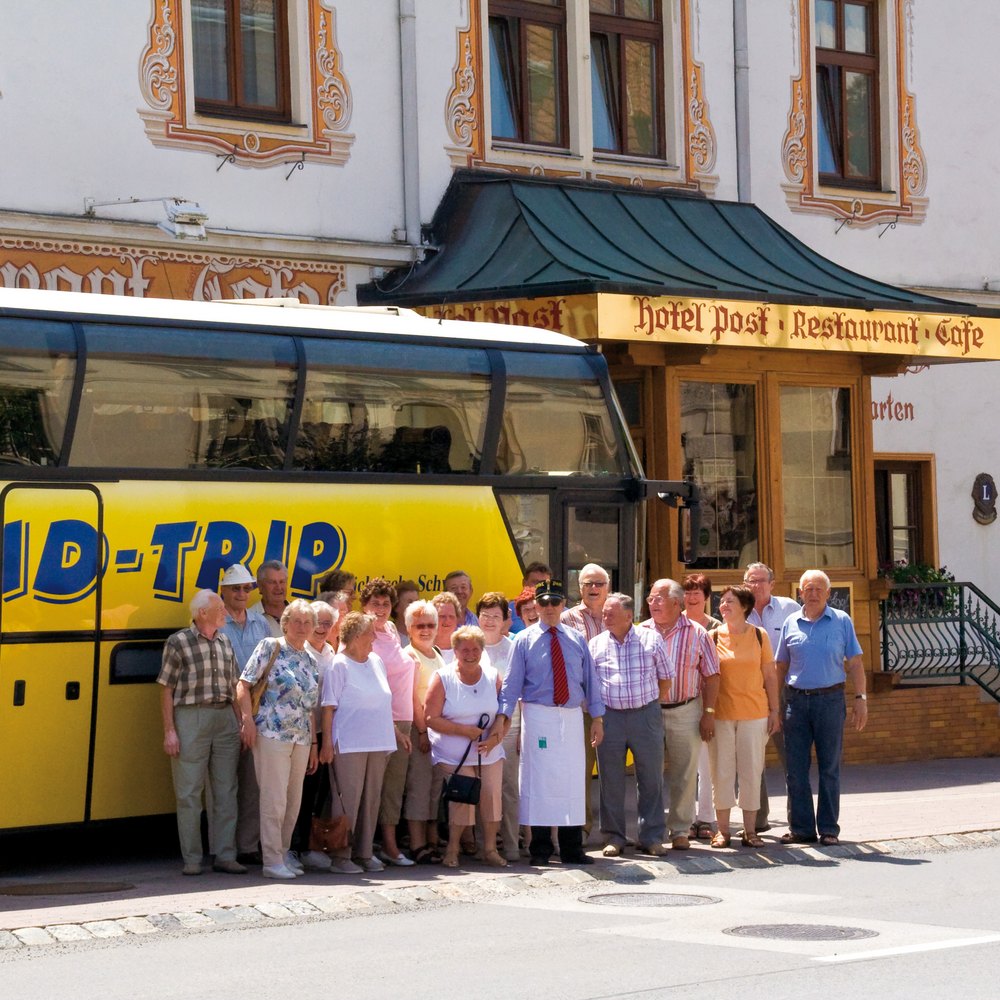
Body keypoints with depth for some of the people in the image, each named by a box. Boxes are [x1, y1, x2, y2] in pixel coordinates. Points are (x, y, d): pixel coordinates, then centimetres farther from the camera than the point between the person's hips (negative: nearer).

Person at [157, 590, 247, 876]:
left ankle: (225, 855, 11)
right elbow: (166, 689, -4)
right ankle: (191, 859, 4)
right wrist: (169, 731, -10)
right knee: (189, 792, -1)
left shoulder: (225, 643, 12)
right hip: (191, 719, -5)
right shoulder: (178, 642, -4)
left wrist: (240, 724, 11)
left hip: (224, 718, 5)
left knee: (226, 790, 5)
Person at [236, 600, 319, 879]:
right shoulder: (270, 647, -2)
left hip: (301, 739, 6)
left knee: (293, 801, 10)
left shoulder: (310, 660, 16)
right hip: (272, 735, -6)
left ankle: (284, 853, 21)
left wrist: (313, 743, 16)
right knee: (274, 800, -7)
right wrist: (248, 719, -16)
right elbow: (243, 684, -5)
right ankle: (272, 861, -3)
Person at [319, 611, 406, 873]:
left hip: (377, 743, 7)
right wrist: (327, 743, -14)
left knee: (371, 798, 8)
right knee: (347, 799, -5)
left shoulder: (376, 662, 14)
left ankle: (364, 853, 15)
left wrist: (395, 732, 22)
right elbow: (328, 707, -9)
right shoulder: (339, 665, -7)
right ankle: (341, 855, 1)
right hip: (349, 744, -7)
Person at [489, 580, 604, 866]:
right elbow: (512, 681, -2)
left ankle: (572, 849, 11)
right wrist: (502, 716, -12)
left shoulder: (577, 640, 10)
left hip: (572, 716, 3)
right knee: (539, 780, -3)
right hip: (538, 716, -3)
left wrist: (597, 717, 8)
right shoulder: (524, 640, 2)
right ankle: (540, 849, 4)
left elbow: (590, 679, 12)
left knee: (572, 781, 4)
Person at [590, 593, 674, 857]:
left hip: (645, 714, -1)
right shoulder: (596, 644, 5)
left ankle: (651, 836, 9)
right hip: (610, 716, 1)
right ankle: (614, 837, 12)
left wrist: (651, 699, 7)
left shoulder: (650, 639, 1)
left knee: (651, 777, 1)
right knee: (611, 779, 3)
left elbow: (665, 675, 10)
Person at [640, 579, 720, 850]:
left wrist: (709, 713, -5)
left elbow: (711, 676, 1)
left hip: (685, 712, -1)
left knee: (684, 775, 3)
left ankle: (681, 830, 12)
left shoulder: (696, 634, 0)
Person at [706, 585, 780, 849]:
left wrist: (774, 710, 3)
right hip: (721, 714, 0)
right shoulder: (713, 637, 2)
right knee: (722, 770, 2)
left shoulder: (759, 635, 3)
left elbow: (769, 676, 7)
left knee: (751, 770, 3)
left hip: (754, 713, 0)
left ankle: (750, 830, 11)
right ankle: (722, 829, 10)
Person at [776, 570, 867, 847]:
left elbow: (855, 663, 4)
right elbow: (781, 667, 13)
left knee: (829, 768, 2)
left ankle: (829, 829, 8)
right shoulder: (791, 623, 9)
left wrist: (860, 698, -5)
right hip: (796, 700, 2)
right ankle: (801, 828, 10)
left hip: (829, 700, -2)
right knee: (795, 769, 2)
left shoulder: (841, 621, 3)